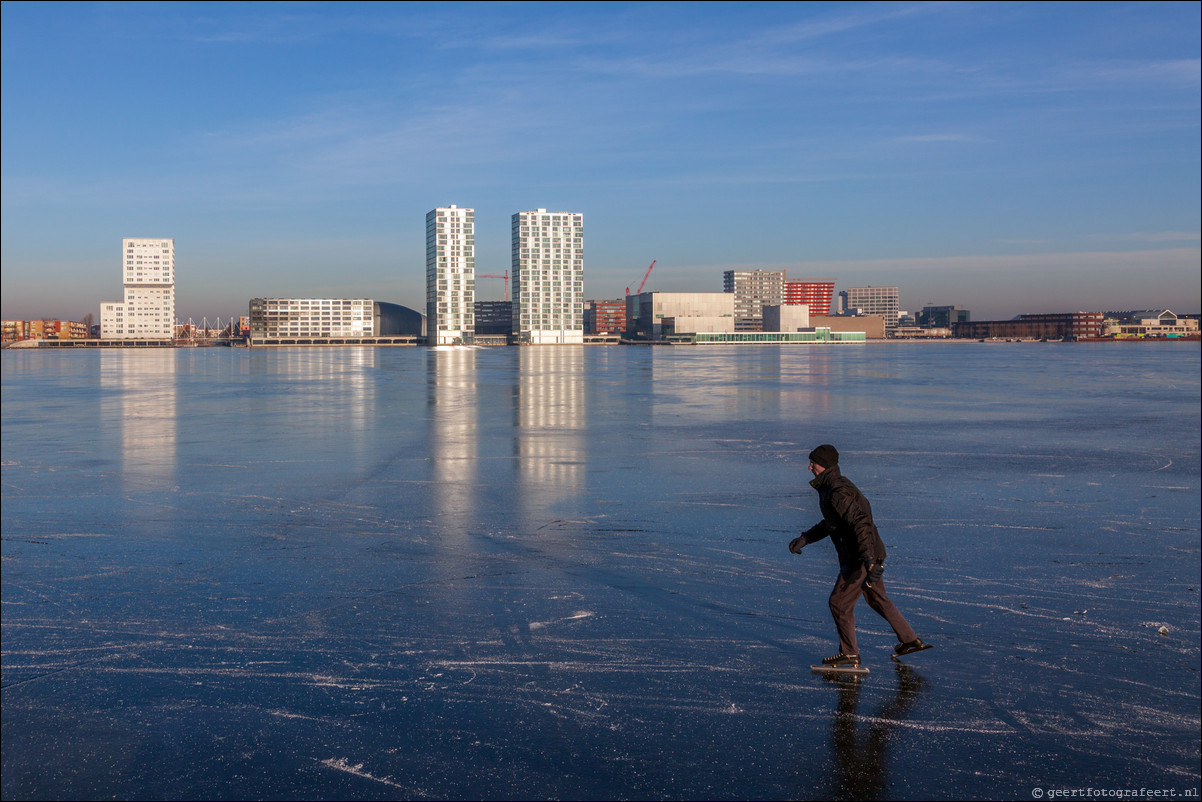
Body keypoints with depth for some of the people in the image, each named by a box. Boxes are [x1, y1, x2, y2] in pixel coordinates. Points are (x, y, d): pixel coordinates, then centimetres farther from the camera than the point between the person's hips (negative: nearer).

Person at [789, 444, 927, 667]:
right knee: (877, 599, 23)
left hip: (861, 557, -11)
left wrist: (869, 561, -37)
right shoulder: (830, 487, 12)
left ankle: (849, 653, 10)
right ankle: (909, 640, 33)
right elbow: (830, 523, 25)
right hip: (870, 555, 11)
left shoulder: (838, 492, -21)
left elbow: (860, 523, -31)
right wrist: (804, 539, 18)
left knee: (839, 603, -1)